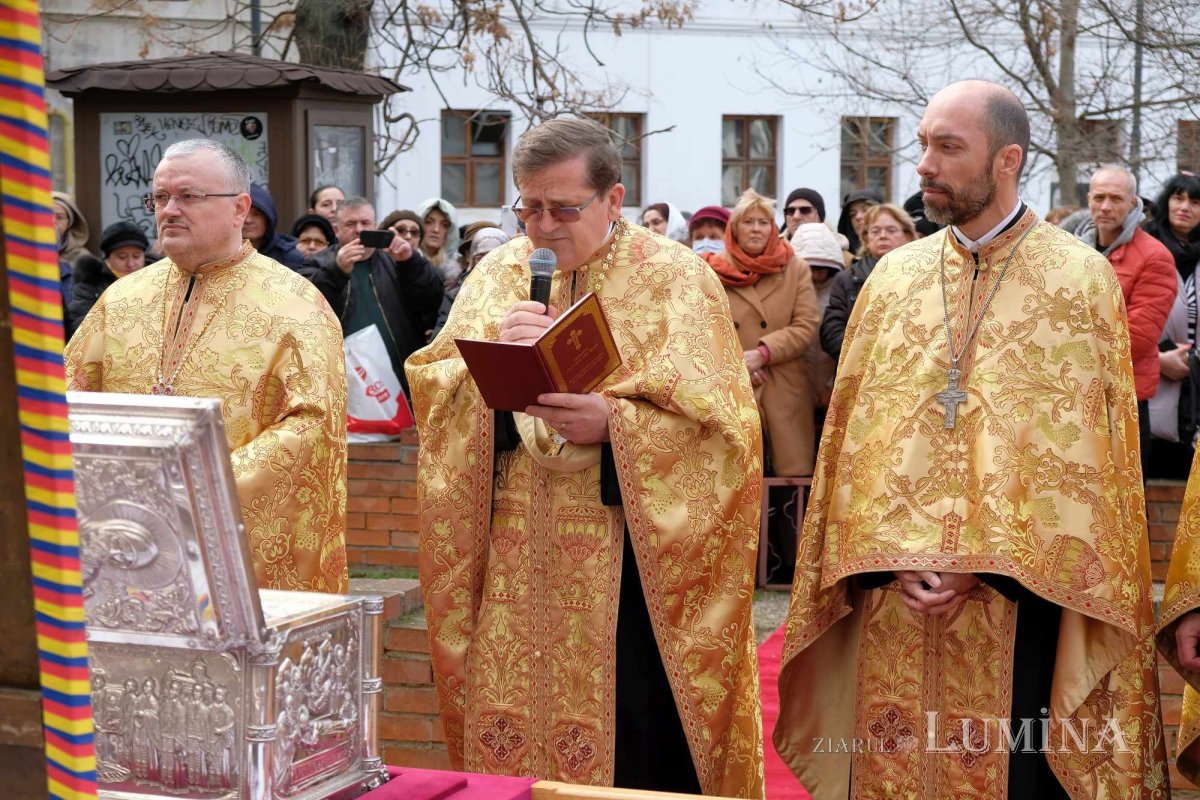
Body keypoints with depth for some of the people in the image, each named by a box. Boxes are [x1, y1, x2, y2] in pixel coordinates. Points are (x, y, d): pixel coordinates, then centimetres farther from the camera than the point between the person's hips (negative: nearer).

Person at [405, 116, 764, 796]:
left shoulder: (676, 277, -2)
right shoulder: (499, 273, 10)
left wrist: (611, 425, -21)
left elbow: (720, 424, -8)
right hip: (514, 567, 4)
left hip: (629, 569, -3)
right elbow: (433, 390, 3)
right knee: (508, 738, 5)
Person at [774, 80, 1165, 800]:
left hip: (1020, 605, -3)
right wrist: (891, 559, -7)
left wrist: (983, 565, -13)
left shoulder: (1083, 278, -2)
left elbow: (1085, 452, -7)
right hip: (893, 604, 3)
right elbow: (852, 434, 7)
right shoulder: (894, 276, 8)